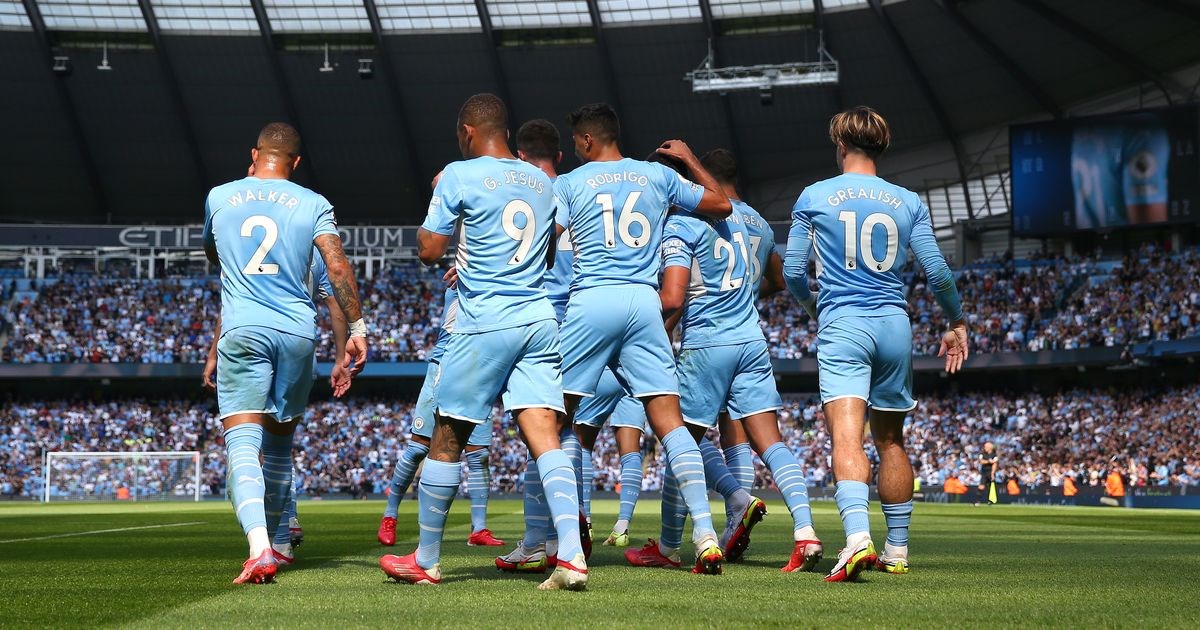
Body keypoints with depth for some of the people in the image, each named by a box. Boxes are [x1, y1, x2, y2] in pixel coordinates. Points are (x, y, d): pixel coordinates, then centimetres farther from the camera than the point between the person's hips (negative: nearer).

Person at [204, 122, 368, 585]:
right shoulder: (313, 204, 6)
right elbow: (337, 266, -6)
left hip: (243, 330, -2)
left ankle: (259, 549, -31)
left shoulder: (219, 197, 10)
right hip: (298, 332, 2)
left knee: (243, 443, -11)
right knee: (279, 443, 18)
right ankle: (272, 540, 29)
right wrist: (356, 329, -3)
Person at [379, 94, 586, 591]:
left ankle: (426, 561, 17)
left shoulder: (459, 176, -5)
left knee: (446, 441, 7)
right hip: (540, 319, 5)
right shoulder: (542, 182, 13)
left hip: (485, 324, -5)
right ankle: (571, 554, -20)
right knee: (545, 440, -3)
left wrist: (436, 196, 14)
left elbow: (429, 251, -1)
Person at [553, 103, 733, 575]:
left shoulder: (567, 184, 5)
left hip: (592, 302, -3)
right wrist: (690, 158, 39)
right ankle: (706, 536, -10)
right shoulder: (658, 176, 14)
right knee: (669, 422, 0)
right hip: (644, 304, 3)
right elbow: (722, 205, 24)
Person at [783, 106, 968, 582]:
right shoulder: (908, 202, 8)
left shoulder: (814, 198, 3)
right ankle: (897, 551, 20)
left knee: (846, 435, -17)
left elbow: (793, 273, 6)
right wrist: (957, 323, 22)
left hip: (842, 326, -3)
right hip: (894, 326, 3)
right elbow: (937, 272, 6)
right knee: (891, 440, 15)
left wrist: (813, 307, 27)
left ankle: (857, 538, -38)